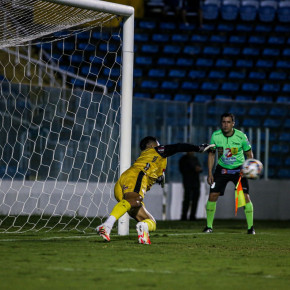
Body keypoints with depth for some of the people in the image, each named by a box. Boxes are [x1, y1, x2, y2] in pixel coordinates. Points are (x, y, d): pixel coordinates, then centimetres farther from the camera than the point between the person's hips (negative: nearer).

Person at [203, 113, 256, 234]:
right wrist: (210, 173, -2)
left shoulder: (241, 136, -15)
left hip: (238, 169, -2)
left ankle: (250, 227, -1)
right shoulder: (215, 136, -10)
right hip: (222, 169, 2)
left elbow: (249, 154, -2)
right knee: (213, 195, -7)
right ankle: (209, 226, 6)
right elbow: (211, 154, 3)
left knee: (245, 196, -13)